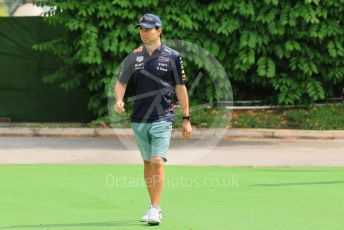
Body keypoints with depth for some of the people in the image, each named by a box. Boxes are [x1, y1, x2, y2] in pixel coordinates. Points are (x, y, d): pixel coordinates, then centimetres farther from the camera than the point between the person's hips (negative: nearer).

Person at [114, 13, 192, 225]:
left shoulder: (172, 57, -1)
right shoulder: (133, 57, 7)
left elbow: (181, 88, 2)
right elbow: (121, 82, 9)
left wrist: (186, 119, 1)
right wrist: (119, 100, -14)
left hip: (162, 118, -4)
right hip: (139, 119, 4)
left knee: (158, 162, -15)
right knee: (147, 163, 11)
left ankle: (155, 209, -13)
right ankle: (155, 207, 21)